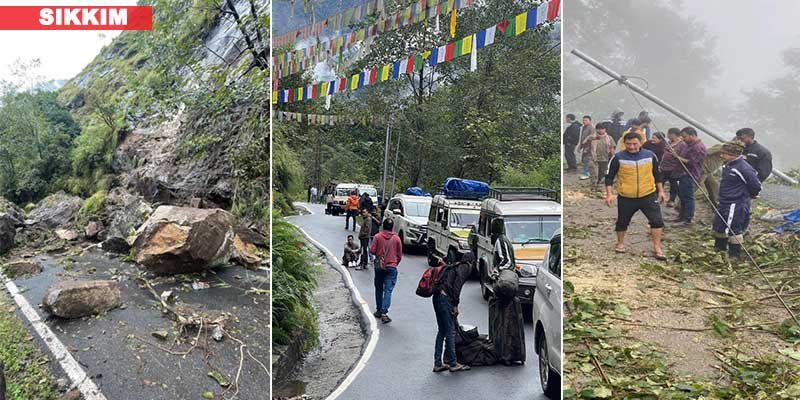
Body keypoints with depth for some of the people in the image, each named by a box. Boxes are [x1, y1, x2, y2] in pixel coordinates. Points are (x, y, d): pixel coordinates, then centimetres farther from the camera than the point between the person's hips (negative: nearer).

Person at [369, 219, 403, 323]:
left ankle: (379, 310, 24)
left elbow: (372, 250, -7)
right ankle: (384, 313, -15)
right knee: (388, 290, -4)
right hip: (391, 268, -1)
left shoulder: (377, 236, -3)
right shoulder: (396, 238, 0)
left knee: (379, 289, 16)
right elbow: (400, 255, 5)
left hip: (379, 267, 1)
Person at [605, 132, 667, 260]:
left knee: (657, 220, -5)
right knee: (622, 221, 12)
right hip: (626, 197, -1)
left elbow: (657, 174, 11)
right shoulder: (618, 158, -10)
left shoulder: (650, 155, -1)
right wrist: (609, 194, -10)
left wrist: (660, 191, 11)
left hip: (648, 195, 1)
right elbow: (609, 176, -4)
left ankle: (657, 248, 7)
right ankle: (620, 243, 35)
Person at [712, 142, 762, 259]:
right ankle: (719, 249, 37)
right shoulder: (728, 164, 4)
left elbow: (756, 185, -18)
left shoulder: (743, 168, -23)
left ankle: (735, 255, 14)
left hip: (736, 205, -9)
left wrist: (751, 195, -1)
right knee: (719, 226, 19)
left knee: (733, 229, 0)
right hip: (724, 202, 10)